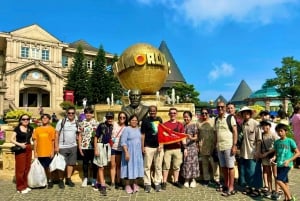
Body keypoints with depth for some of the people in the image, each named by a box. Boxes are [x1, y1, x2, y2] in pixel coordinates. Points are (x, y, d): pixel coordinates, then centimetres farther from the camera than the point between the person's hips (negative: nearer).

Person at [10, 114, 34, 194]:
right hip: (20, 150, -4)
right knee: (20, 169, 1)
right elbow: (12, 139, -9)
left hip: (28, 149, 5)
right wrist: (20, 144, -21)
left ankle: (25, 185, 23)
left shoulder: (30, 128, 8)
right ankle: (20, 187, 12)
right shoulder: (17, 128, -5)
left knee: (27, 168, 10)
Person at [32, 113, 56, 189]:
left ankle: (50, 181, 20)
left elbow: (53, 141, -1)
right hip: (40, 153, 2)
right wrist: (35, 152, 2)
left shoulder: (51, 129, 0)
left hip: (48, 153, -2)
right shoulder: (37, 129, 7)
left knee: (48, 168, 4)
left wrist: (52, 151, -5)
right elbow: (35, 141, 6)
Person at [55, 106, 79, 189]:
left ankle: (68, 179, 22)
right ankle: (61, 180, 16)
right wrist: (56, 146, -9)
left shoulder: (76, 123, 6)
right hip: (62, 147, -3)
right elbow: (57, 134, -4)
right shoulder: (61, 121, -4)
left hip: (73, 147, 4)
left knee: (71, 163, 9)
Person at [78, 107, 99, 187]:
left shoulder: (96, 123, -1)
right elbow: (80, 135, 7)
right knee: (85, 163, 11)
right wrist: (79, 146, 1)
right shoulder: (82, 123, 6)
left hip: (93, 146, -2)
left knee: (94, 163, 6)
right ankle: (85, 179, 24)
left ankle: (94, 179, 19)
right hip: (84, 147, 2)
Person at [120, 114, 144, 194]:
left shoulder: (139, 129, 9)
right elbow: (123, 142, -14)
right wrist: (126, 152, -20)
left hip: (138, 152, 5)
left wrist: (142, 149, 11)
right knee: (129, 167, 0)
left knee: (136, 167, 10)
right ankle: (127, 185, 12)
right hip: (129, 152, -5)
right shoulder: (127, 129, -9)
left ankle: (135, 184, 23)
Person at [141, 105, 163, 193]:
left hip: (158, 146, 3)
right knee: (147, 166, 3)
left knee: (158, 166, 10)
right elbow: (143, 134, -1)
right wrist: (142, 146, -5)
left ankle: (157, 183, 20)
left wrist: (161, 144, 1)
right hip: (148, 147, -3)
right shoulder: (145, 120, -2)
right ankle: (147, 184, 13)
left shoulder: (159, 119, 7)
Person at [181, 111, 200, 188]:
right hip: (184, 146, 3)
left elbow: (196, 137, -6)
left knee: (192, 162, 1)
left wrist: (191, 138, -26)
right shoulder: (183, 126, 9)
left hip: (192, 146, -3)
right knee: (186, 162, 6)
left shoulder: (194, 125, -3)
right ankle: (186, 180, 17)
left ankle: (193, 179, 15)